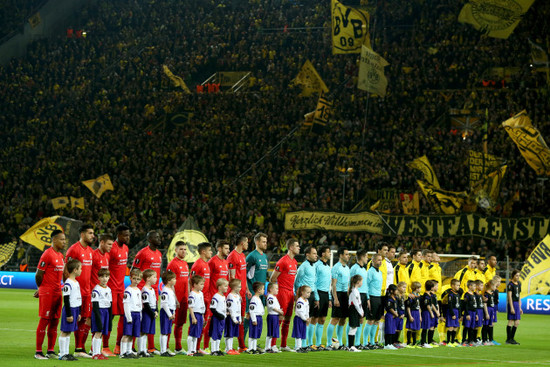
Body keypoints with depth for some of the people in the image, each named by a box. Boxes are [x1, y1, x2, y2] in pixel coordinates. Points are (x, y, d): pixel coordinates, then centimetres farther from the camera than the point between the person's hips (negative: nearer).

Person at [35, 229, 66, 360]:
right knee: (44, 321, -5)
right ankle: (38, 352, 0)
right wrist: (42, 289, 3)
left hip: (58, 292, 8)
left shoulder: (61, 256, 14)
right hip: (47, 293, -8)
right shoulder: (47, 254, -13)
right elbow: (39, 274, -12)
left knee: (55, 321, 9)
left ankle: (51, 351, 15)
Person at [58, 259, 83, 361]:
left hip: (75, 310, 9)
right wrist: (69, 314, -18)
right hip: (69, 310, -9)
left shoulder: (76, 282, 14)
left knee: (69, 332, 11)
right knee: (65, 332, -4)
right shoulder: (68, 283, -15)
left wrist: (78, 313, 23)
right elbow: (66, 299, -16)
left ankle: (66, 353, 14)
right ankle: (62, 354, -2)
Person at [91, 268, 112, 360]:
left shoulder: (109, 289, 14)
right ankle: (95, 353, -12)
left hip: (106, 312, 7)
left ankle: (98, 352, 11)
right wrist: (98, 316, -19)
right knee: (98, 332, -11)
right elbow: (95, 304, -13)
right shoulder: (96, 289, -9)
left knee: (101, 333, 8)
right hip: (98, 311, -7)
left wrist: (110, 317, 15)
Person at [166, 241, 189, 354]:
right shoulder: (173, 263, -9)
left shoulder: (185, 264, 16)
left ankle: (178, 348, 16)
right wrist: (174, 298, -17)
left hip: (184, 298, 8)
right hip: (175, 298, -8)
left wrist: (189, 297, 16)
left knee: (180, 323, 11)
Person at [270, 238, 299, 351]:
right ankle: (272, 345, -6)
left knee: (287, 320, 11)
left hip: (291, 293, 9)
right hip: (282, 292, -9)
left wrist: (294, 291, 16)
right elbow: (273, 278, -11)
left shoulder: (294, 262, 14)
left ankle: (284, 345, 17)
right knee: (278, 319, -8)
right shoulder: (283, 261, -13)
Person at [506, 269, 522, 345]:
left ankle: (512, 338, 17)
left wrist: (520, 307, 17)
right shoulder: (510, 284, -9)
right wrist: (511, 307, -18)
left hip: (517, 304, 8)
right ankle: (508, 339, 0)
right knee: (511, 321, -5)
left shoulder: (519, 284, 15)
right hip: (512, 303, -8)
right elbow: (509, 296, -13)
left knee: (517, 323, 9)